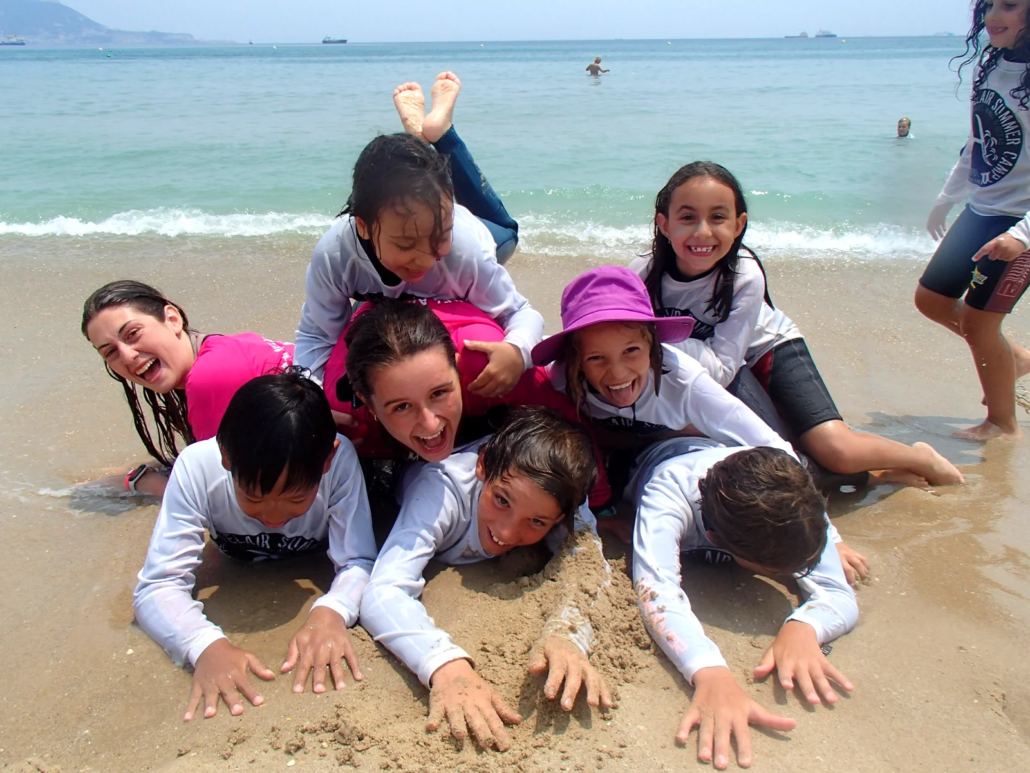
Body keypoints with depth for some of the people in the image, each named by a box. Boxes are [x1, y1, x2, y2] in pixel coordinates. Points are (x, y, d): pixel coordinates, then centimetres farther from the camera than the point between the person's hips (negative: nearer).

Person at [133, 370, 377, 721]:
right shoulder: (197, 468, -37)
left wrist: (332, 611, -56)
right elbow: (157, 586, -36)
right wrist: (207, 644, -55)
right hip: (239, 570, 1)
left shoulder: (340, 459, -38)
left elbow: (359, 563, -34)